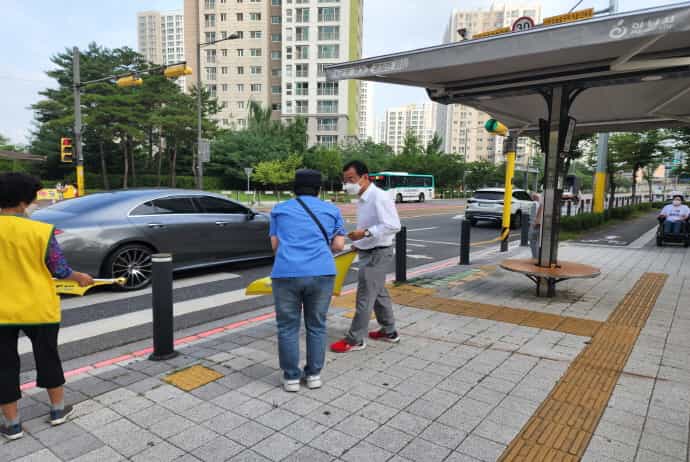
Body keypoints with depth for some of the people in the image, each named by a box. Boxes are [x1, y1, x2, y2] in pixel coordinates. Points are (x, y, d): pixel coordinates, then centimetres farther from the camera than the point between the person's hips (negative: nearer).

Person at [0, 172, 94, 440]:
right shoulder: (41, 231, -13)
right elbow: (59, 270, -6)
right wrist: (80, 277, 12)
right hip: (38, 309, -1)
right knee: (47, 358, 16)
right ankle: (58, 410, 29)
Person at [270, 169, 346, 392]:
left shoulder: (279, 209, 15)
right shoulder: (332, 210, 14)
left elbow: (275, 245, 11)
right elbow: (338, 245, 9)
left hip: (286, 274, 0)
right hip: (321, 273, 1)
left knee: (288, 327, 12)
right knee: (316, 325, 15)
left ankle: (291, 378, 20)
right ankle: (314, 374, 24)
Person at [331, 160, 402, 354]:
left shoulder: (379, 196, -21)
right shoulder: (363, 199, 9)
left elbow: (393, 226, -27)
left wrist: (365, 233, -31)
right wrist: (359, 242, 12)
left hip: (377, 254, -10)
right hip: (369, 253, 10)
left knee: (365, 297, -3)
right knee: (379, 294, 18)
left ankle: (355, 340, 7)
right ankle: (389, 331, 32)